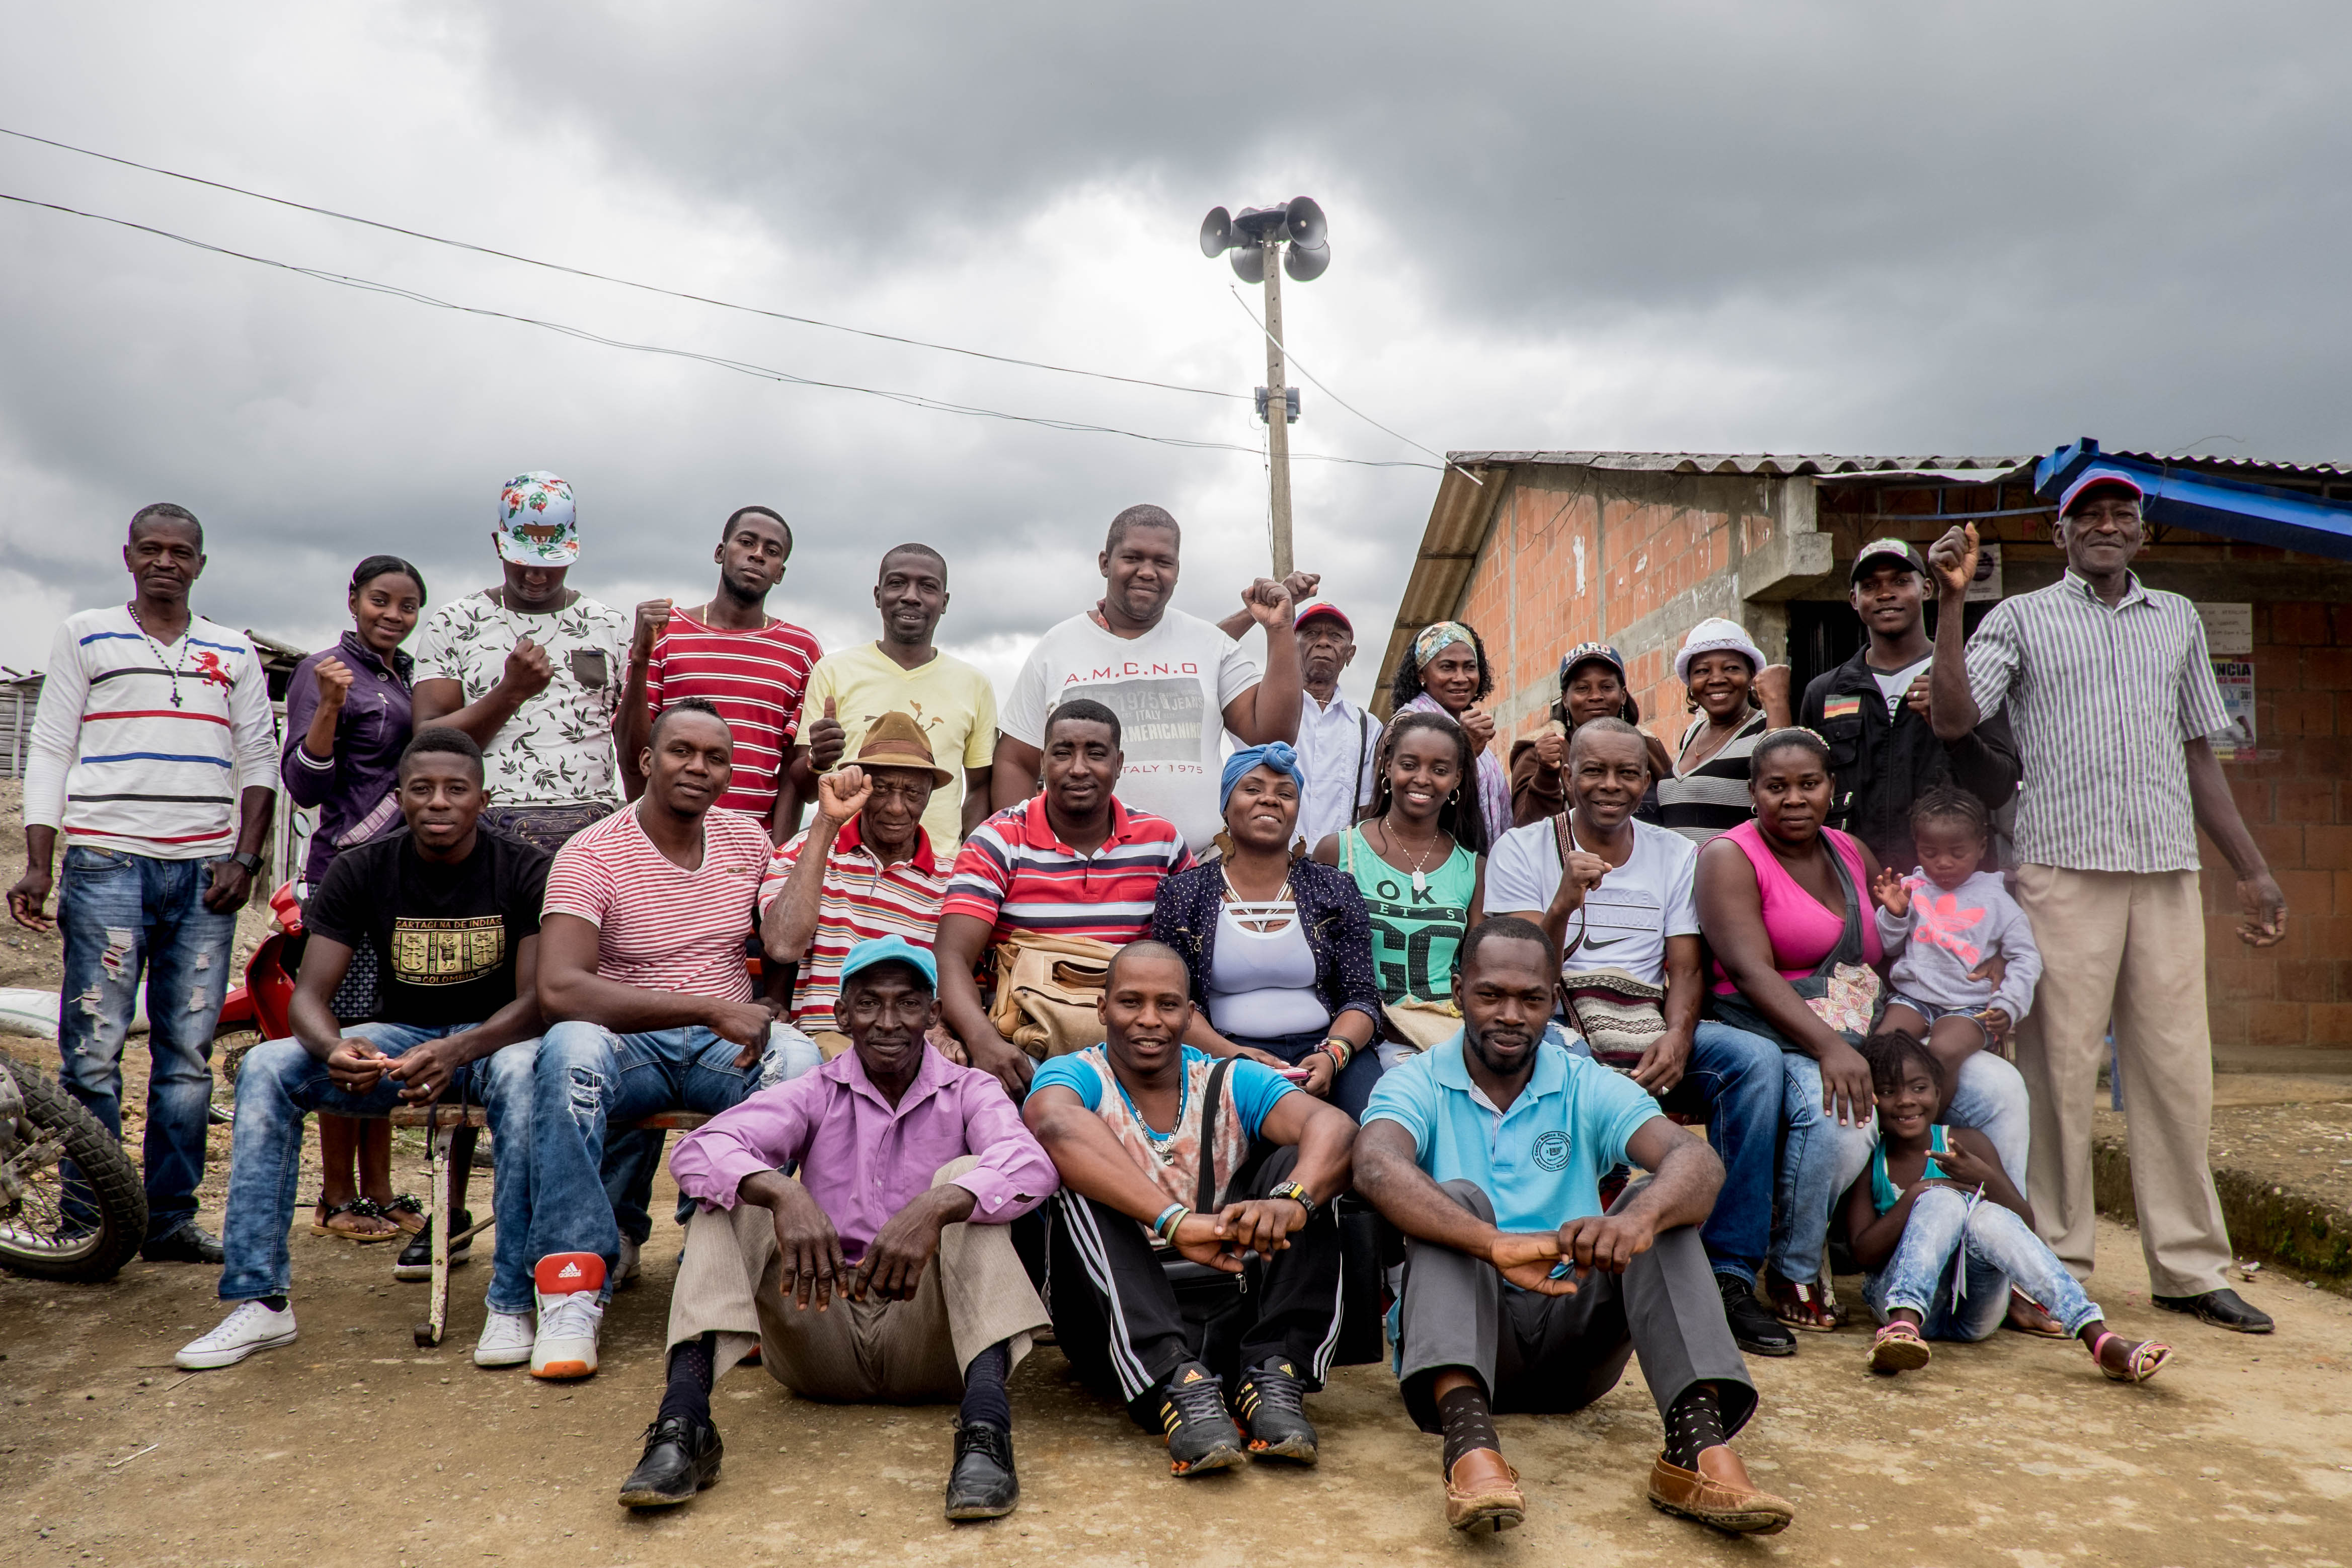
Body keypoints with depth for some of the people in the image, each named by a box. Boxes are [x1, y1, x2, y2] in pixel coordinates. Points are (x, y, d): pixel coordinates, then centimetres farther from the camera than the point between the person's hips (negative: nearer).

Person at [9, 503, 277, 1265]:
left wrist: (244, 859, 0)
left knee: (188, 1053, 3)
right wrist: (37, 867, -2)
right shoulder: (84, 636, 11)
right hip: (107, 864, -2)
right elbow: (49, 750, 7)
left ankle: (170, 1219, 9)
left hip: (206, 872, 2)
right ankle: (88, 1224, 5)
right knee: (93, 1050, -4)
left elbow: (258, 761, 13)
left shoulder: (234, 652, 15)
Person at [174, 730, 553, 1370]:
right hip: (403, 1035, 4)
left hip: (497, 1036, -3)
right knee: (266, 1066, -19)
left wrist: (458, 1051, -38)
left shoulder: (525, 872, -11)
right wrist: (336, 1048, -33)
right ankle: (261, 1300, -16)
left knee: (525, 1073, -38)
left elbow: (537, 999, -18)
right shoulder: (360, 872, -3)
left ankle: (512, 1303, -30)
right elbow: (308, 996, -8)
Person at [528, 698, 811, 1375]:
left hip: (731, 1044, 3)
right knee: (570, 1050, -37)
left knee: (804, 1065, -30)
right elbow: (558, 989, -25)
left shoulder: (746, 838, 9)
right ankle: (580, 1283, -28)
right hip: (630, 1046, -3)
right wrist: (711, 1007, -28)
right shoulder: (591, 855, -10)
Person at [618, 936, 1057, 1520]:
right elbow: (699, 1149, -15)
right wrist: (785, 1196, -36)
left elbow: (1031, 1165, -21)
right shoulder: (817, 1093, 5)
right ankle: (684, 1419, -30)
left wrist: (934, 1208, -40)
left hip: (926, 1340, -1)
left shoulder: (969, 1092, 2)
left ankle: (985, 1426, -40)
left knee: (964, 1182, -23)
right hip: (822, 1335, 2)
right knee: (740, 1189, -14)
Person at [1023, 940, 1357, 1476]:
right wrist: (1176, 1222, -40)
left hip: (1230, 1320, 2)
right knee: (1085, 1178, -23)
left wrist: (1291, 1200, -36)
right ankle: (1178, 1388, -38)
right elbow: (1055, 1126, -27)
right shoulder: (1077, 1075, 1)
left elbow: (1336, 1128, -13)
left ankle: (1274, 1377, -28)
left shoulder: (1232, 1084, 9)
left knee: (1298, 1162, -13)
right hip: (1120, 1333, -2)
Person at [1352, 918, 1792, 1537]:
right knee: (1456, 1200, -28)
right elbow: (1377, 1168, -26)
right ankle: (1469, 1440, -47)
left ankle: (1699, 1442, -34)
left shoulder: (1589, 1088, 4)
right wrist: (1496, 1243, -44)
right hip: (1463, 1332, -2)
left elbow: (1698, 1161, -15)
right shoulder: (1416, 1084, -2)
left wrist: (1636, 1217, -40)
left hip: (1573, 1344, 2)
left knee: (1660, 1208, -19)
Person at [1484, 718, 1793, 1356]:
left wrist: (1677, 1036, -17)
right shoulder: (1522, 850, 2)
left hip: (1648, 1033, 4)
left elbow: (1686, 970, 5)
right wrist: (1564, 903, -26)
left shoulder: (1677, 855, 13)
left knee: (1757, 1058, -23)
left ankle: (1730, 1275, -17)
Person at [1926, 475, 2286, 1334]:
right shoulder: (2022, 618, 8)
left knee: (2178, 1070, 5)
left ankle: (2190, 1267, 15)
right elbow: (1952, 718, -7)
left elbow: (2199, 753, 21)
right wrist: (1950, 600, -13)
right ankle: (2058, 1264, 7)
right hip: (2065, 868, -4)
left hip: (2168, 873, 4)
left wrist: (2254, 871, 17)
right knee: (2060, 1068, -2)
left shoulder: (2177, 619, 20)